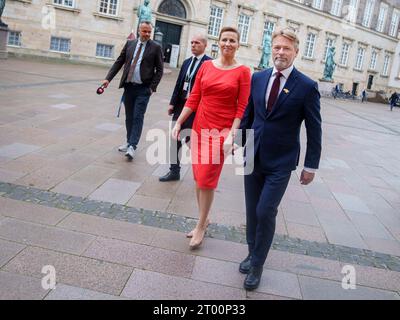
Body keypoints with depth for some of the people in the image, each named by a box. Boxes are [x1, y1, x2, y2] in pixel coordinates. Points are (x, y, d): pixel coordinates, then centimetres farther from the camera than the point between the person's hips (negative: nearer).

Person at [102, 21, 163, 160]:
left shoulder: (155, 47, -2)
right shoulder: (130, 43, 8)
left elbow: (159, 69, -1)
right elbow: (119, 62, 8)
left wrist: (152, 87, -9)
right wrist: (108, 78, -1)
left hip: (143, 89, -4)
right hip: (128, 86, 4)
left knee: (138, 117, -7)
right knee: (129, 117, 12)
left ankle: (132, 146, -3)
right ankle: (129, 142, 25)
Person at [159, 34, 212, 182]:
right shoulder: (186, 62, 14)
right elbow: (179, 83, 14)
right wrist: (172, 102, 8)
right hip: (181, 105, 7)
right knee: (175, 138, 9)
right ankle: (174, 171, 20)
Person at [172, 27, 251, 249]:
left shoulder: (242, 72, -4)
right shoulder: (207, 66, 6)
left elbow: (242, 107, -7)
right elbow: (193, 98, 7)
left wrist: (232, 134, -15)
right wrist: (179, 123, 2)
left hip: (222, 131, -4)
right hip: (200, 128, 4)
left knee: (207, 180, -2)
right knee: (199, 178, 12)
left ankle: (201, 226, 16)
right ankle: (204, 219, 31)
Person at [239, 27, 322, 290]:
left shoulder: (307, 86, -8)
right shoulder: (258, 78, 3)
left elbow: (314, 130, -4)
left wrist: (311, 166, -3)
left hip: (281, 163, -4)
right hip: (253, 157, 4)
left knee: (266, 212, -6)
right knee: (252, 211, 13)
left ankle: (257, 264, 14)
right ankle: (253, 252, 34)